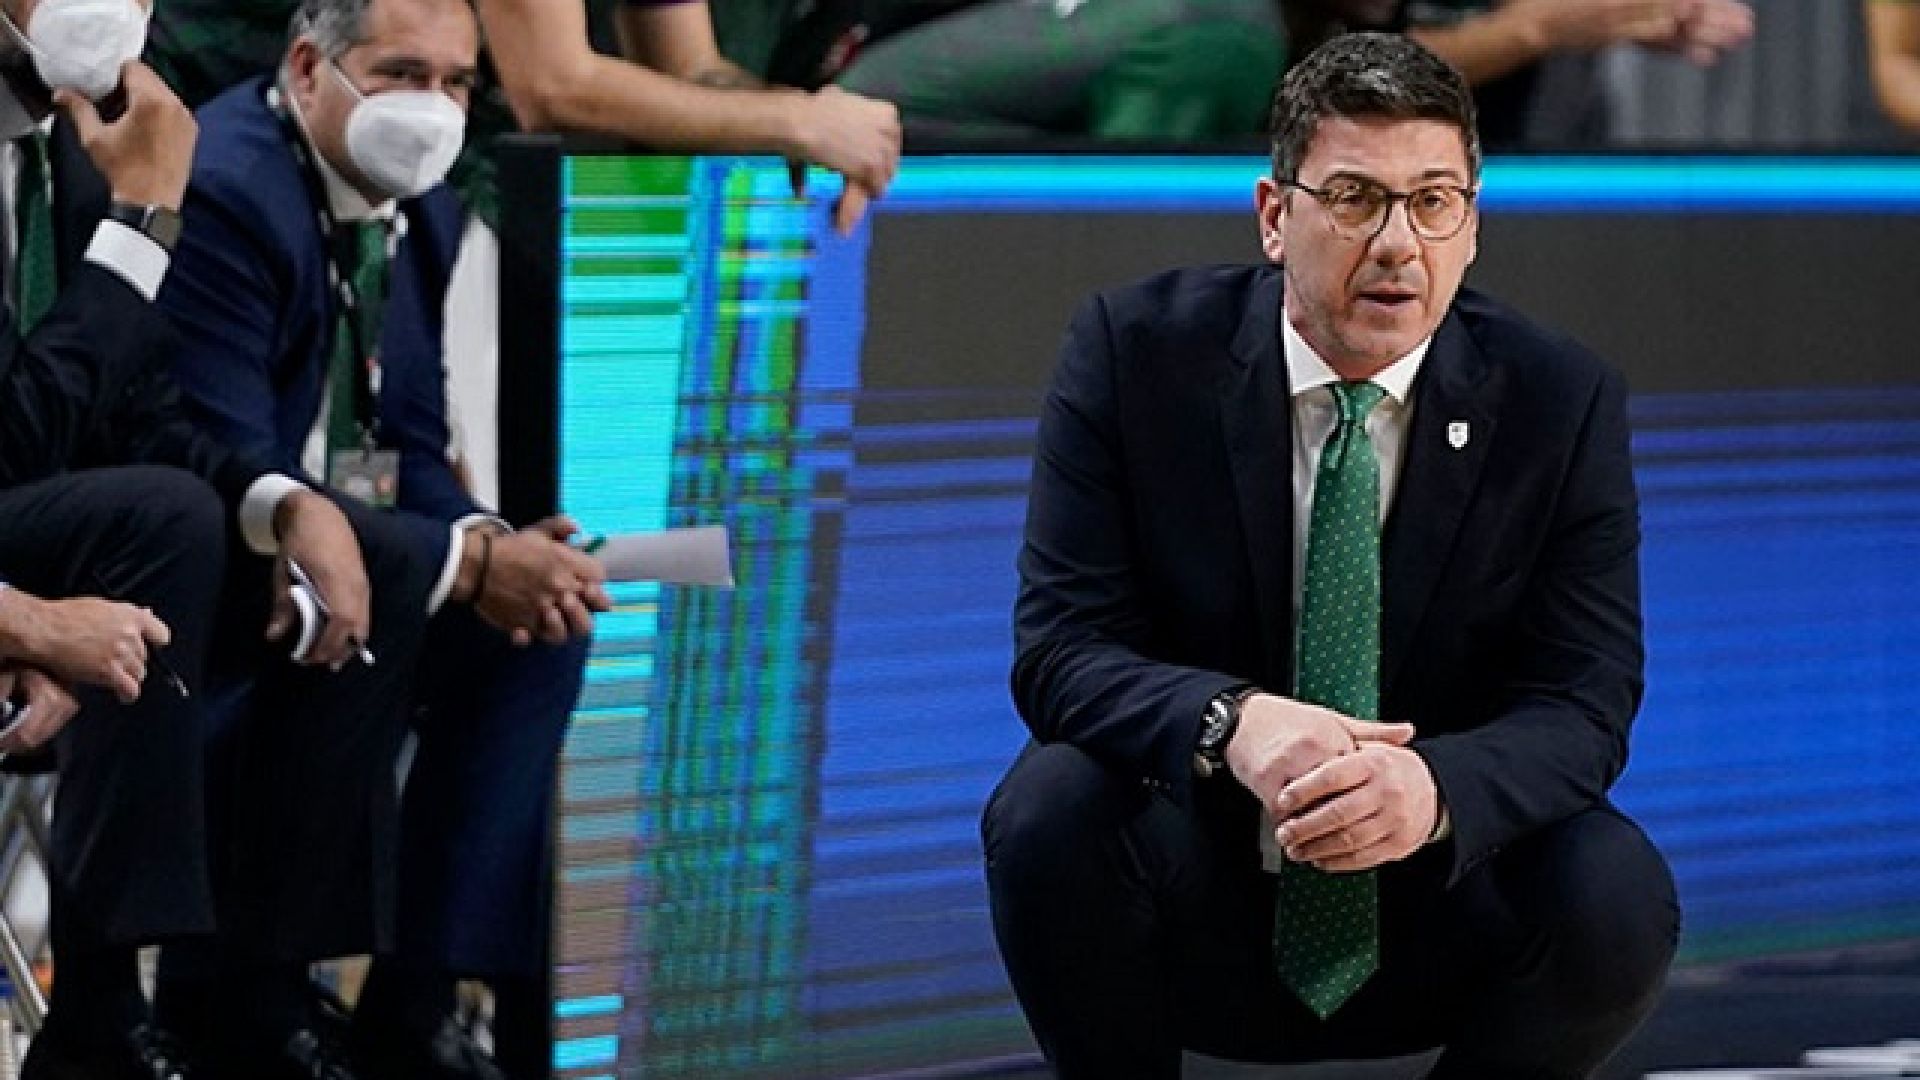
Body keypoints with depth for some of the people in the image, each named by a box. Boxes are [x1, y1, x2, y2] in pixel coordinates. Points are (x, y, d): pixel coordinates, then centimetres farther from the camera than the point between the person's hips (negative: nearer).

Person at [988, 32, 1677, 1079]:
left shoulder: (1560, 399, -5)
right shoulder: (1135, 351, -8)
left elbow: (1582, 704, -10)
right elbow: (1058, 649, -13)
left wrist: (1435, 788, -34)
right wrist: (1228, 723, -36)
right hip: (1194, 890, -1)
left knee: (1618, 895, -28)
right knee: (1049, 809, -31)